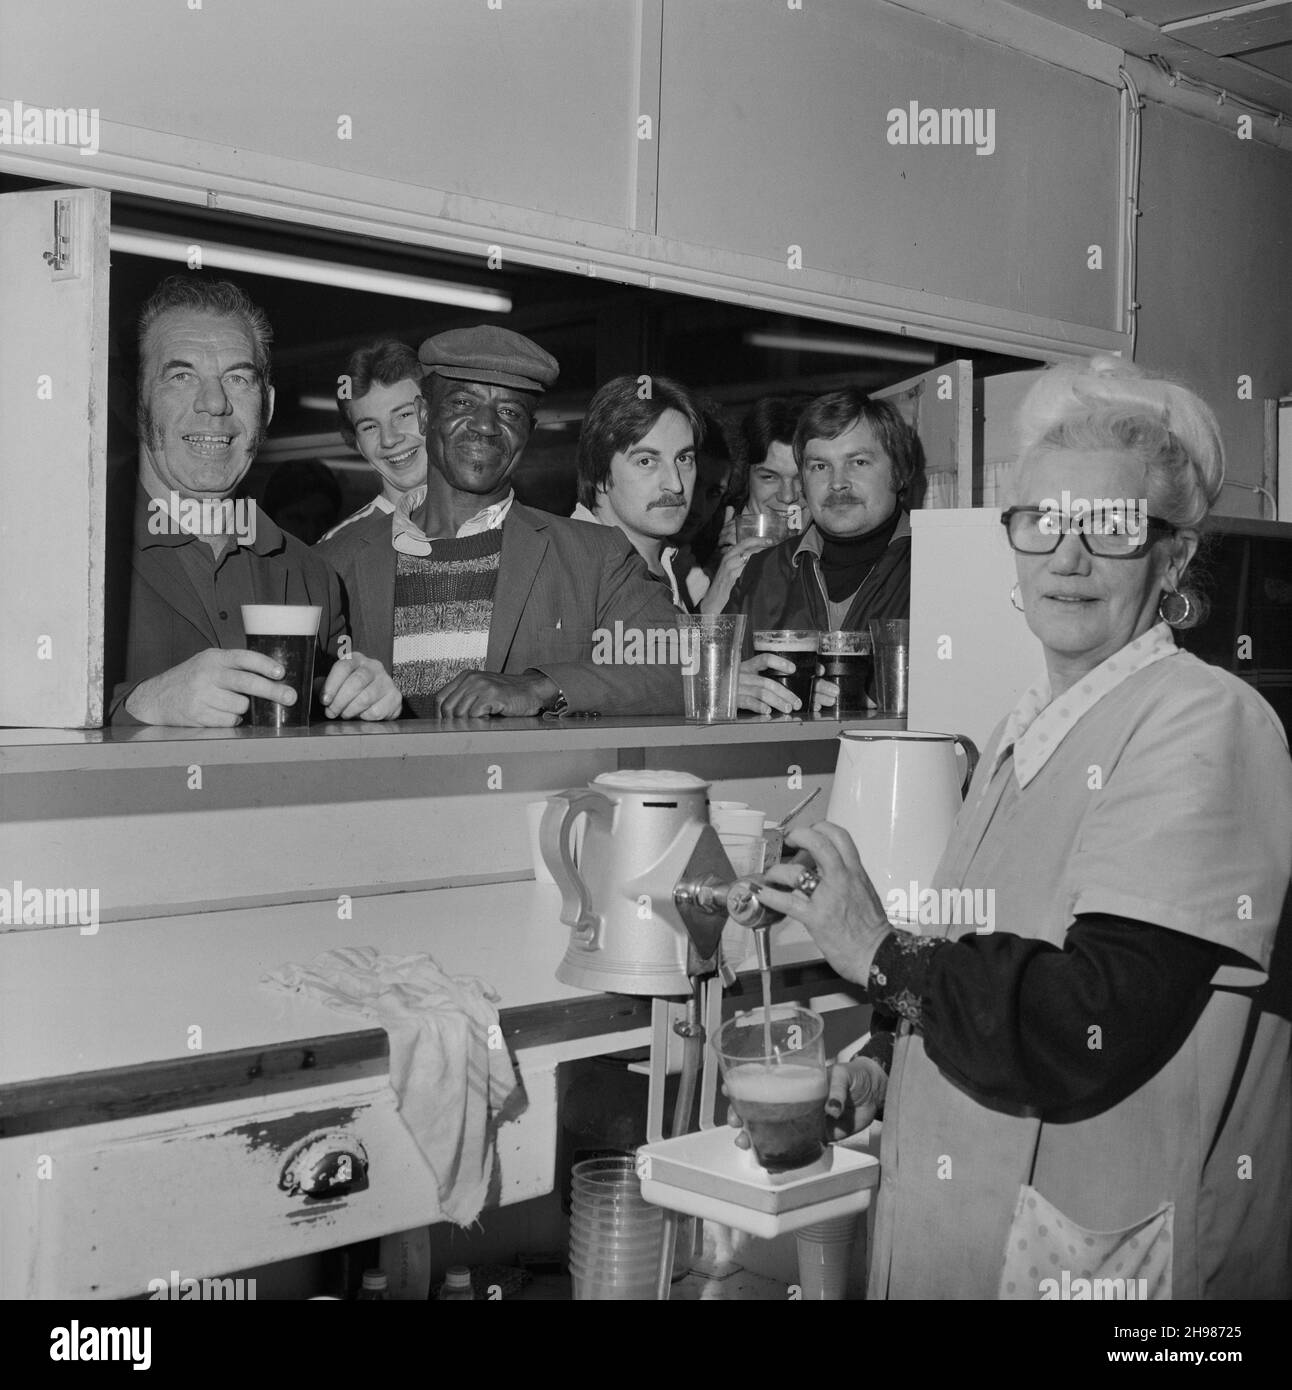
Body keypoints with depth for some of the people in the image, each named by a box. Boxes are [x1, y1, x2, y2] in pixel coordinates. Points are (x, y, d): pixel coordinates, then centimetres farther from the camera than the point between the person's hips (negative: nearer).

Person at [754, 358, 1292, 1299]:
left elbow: (1089, 1035, -25)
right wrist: (887, 1070, 3)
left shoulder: (1204, 726, -18)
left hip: (1100, 1256, -7)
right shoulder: (1027, 730, 7)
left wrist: (884, 954, -17)